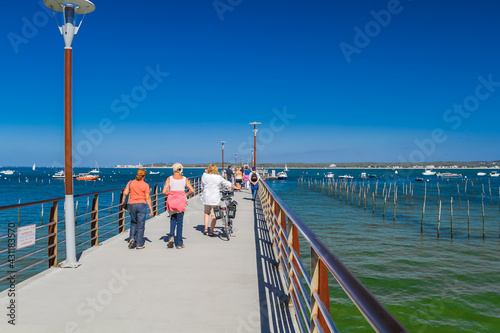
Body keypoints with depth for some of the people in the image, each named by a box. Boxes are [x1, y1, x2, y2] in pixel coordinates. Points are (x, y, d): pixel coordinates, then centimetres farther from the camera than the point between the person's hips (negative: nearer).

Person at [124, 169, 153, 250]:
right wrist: (151, 209, 0)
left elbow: (125, 193, -2)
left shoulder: (131, 182, 2)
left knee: (133, 223, 21)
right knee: (140, 225, 4)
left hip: (133, 204, 2)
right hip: (141, 204, -2)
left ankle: (132, 238, 1)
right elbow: (147, 198, -5)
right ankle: (139, 244, 6)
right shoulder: (145, 185, -4)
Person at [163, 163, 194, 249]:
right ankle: (179, 243, 12)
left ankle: (172, 236, -1)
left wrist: (169, 195, 12)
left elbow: (164, 192, -8)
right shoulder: (185, 179, 1)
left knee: (173, 219, 22)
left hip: (171, 201, 0)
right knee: (179, 221, 9)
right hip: (181, 201, 0)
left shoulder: (169, 179, -1)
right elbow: (192, 190, -5)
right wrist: (186, 195, 13)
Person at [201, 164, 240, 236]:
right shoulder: (219, 177, -6)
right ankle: (211, 231, 10)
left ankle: (206, 228, 13)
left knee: (206, 213, 21)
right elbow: (228, 184, 6)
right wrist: (237, 187, 21)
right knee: (214, 215, 8)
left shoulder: (204, 176, -3)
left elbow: (202, 185, 9)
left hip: (206, 197, 2)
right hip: (215, 199, -2)